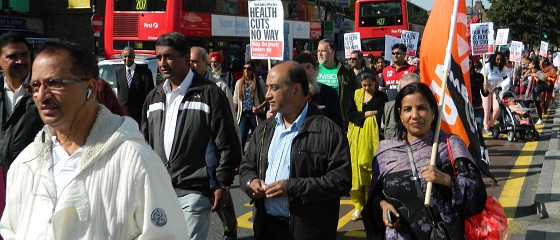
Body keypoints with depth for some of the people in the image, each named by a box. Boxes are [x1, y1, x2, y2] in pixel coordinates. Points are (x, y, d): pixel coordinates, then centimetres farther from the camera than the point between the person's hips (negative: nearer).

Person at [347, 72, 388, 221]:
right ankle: (359, 205, 4)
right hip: (356, 137, 3)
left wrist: (360, 115, -6)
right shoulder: (356, 94, 12)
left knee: (371, 169, -7)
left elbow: (381, 116, -8)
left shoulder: (381, 96, 4)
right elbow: (350, 114, 0)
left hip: (372, 136, -3)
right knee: (356, 169, -2)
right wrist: (368, 113, -9)